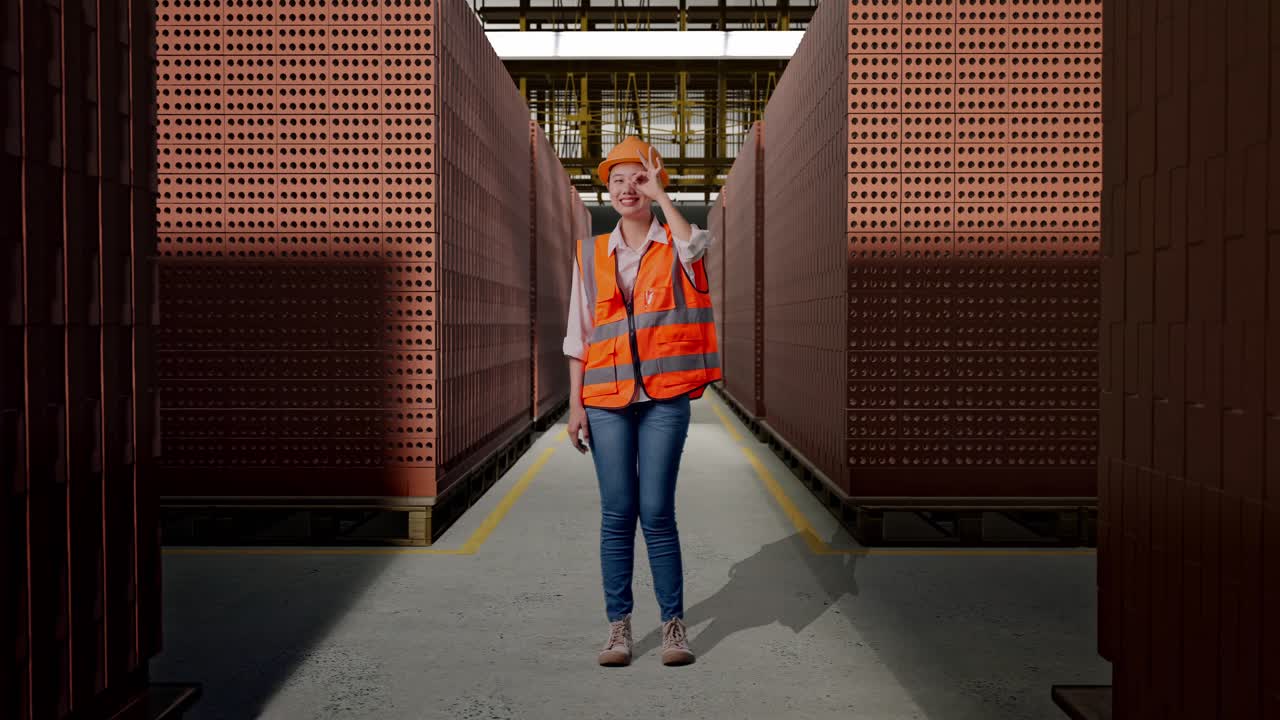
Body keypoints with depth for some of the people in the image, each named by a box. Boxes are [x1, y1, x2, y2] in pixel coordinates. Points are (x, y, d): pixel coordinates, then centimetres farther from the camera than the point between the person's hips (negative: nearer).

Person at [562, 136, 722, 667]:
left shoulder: (675, 244, 6)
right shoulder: (591, 254, 11)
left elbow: (694, 246, -20)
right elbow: (578, 335, 10)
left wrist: (660, 194, -8)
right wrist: (575, 403, 4)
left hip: (664, 396, -2)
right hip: (607, 397, 2)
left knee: (656, 511, -4)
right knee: (616, 513, 2)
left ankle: (674, 624, 9)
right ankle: (619, 626, 11)